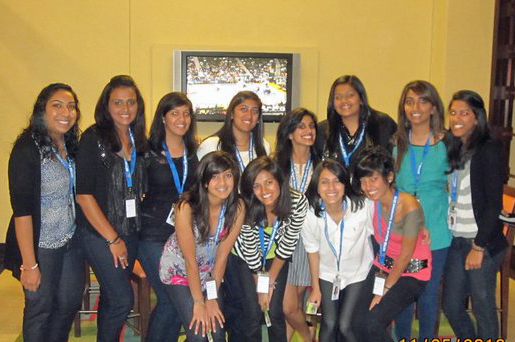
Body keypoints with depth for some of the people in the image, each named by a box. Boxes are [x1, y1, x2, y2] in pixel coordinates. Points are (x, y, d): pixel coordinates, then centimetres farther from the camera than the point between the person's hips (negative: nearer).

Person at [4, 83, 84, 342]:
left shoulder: (71, 145, 4)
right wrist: (29, 264, -20)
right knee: (40, 309, 9)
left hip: (70, 241, 7)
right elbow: (22, 209, -19)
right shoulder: (28, 148, -16)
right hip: (41, 246, -6)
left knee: (70, 303, 17)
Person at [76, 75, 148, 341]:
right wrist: (112, 239, -12)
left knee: (111, 297, 13)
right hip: (99, 232, -5)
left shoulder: (138, 140, 7)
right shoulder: (93, 139, -10)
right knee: (123, 299, -6)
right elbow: (83, 194, -13)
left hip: (130, 231, 5)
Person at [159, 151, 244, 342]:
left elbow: (222, 255, -12)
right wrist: (198, 302, -15)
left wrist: (212, 298, -8)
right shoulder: (187, 208, -29)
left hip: (209, 272, 3)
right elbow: (190, 261, -22)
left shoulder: (237, 208, -18)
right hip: (178, 269, -3)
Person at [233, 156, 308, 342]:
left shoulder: (298, 202, -27)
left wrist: (271, 280, -8)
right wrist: (261, 286, -9)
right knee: (253, 312, -4)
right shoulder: (246, 208, -31)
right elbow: (250, 250, -19)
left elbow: (288, 244, -14)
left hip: (276, 257, 1)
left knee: (275, 312, -1)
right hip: (246, 258, -1)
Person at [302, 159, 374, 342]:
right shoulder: (310, 214, -21)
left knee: (346, 326, -8)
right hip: (328, 275, 1)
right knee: (329, 324, -4)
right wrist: (315, 288, 4)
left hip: (359, 273, -1)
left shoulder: (363, 206, -28)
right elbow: (313, 251, -5)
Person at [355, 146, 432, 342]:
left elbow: (405, 255, -17)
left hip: (412, 273, -5)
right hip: (383, 266, 5)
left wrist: (384, 290, -9)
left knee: (373, 324, -21)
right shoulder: (371, 203, -8)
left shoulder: (409, 207, -24)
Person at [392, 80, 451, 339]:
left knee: (429, 292, 11)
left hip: (435, 231, -2)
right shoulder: (396, 143, 3)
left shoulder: (446, 143, -5)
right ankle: (401, 337, 31)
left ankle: (427, 337, 30)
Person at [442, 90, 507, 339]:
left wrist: (479, 247, -14)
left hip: (482, 243, -6)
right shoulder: (453, 149, 10)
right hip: (455, 240, 7)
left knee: (483, 309, 5)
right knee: (450, 305, 13)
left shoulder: (488, 150, -10)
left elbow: (494, 204, -13)